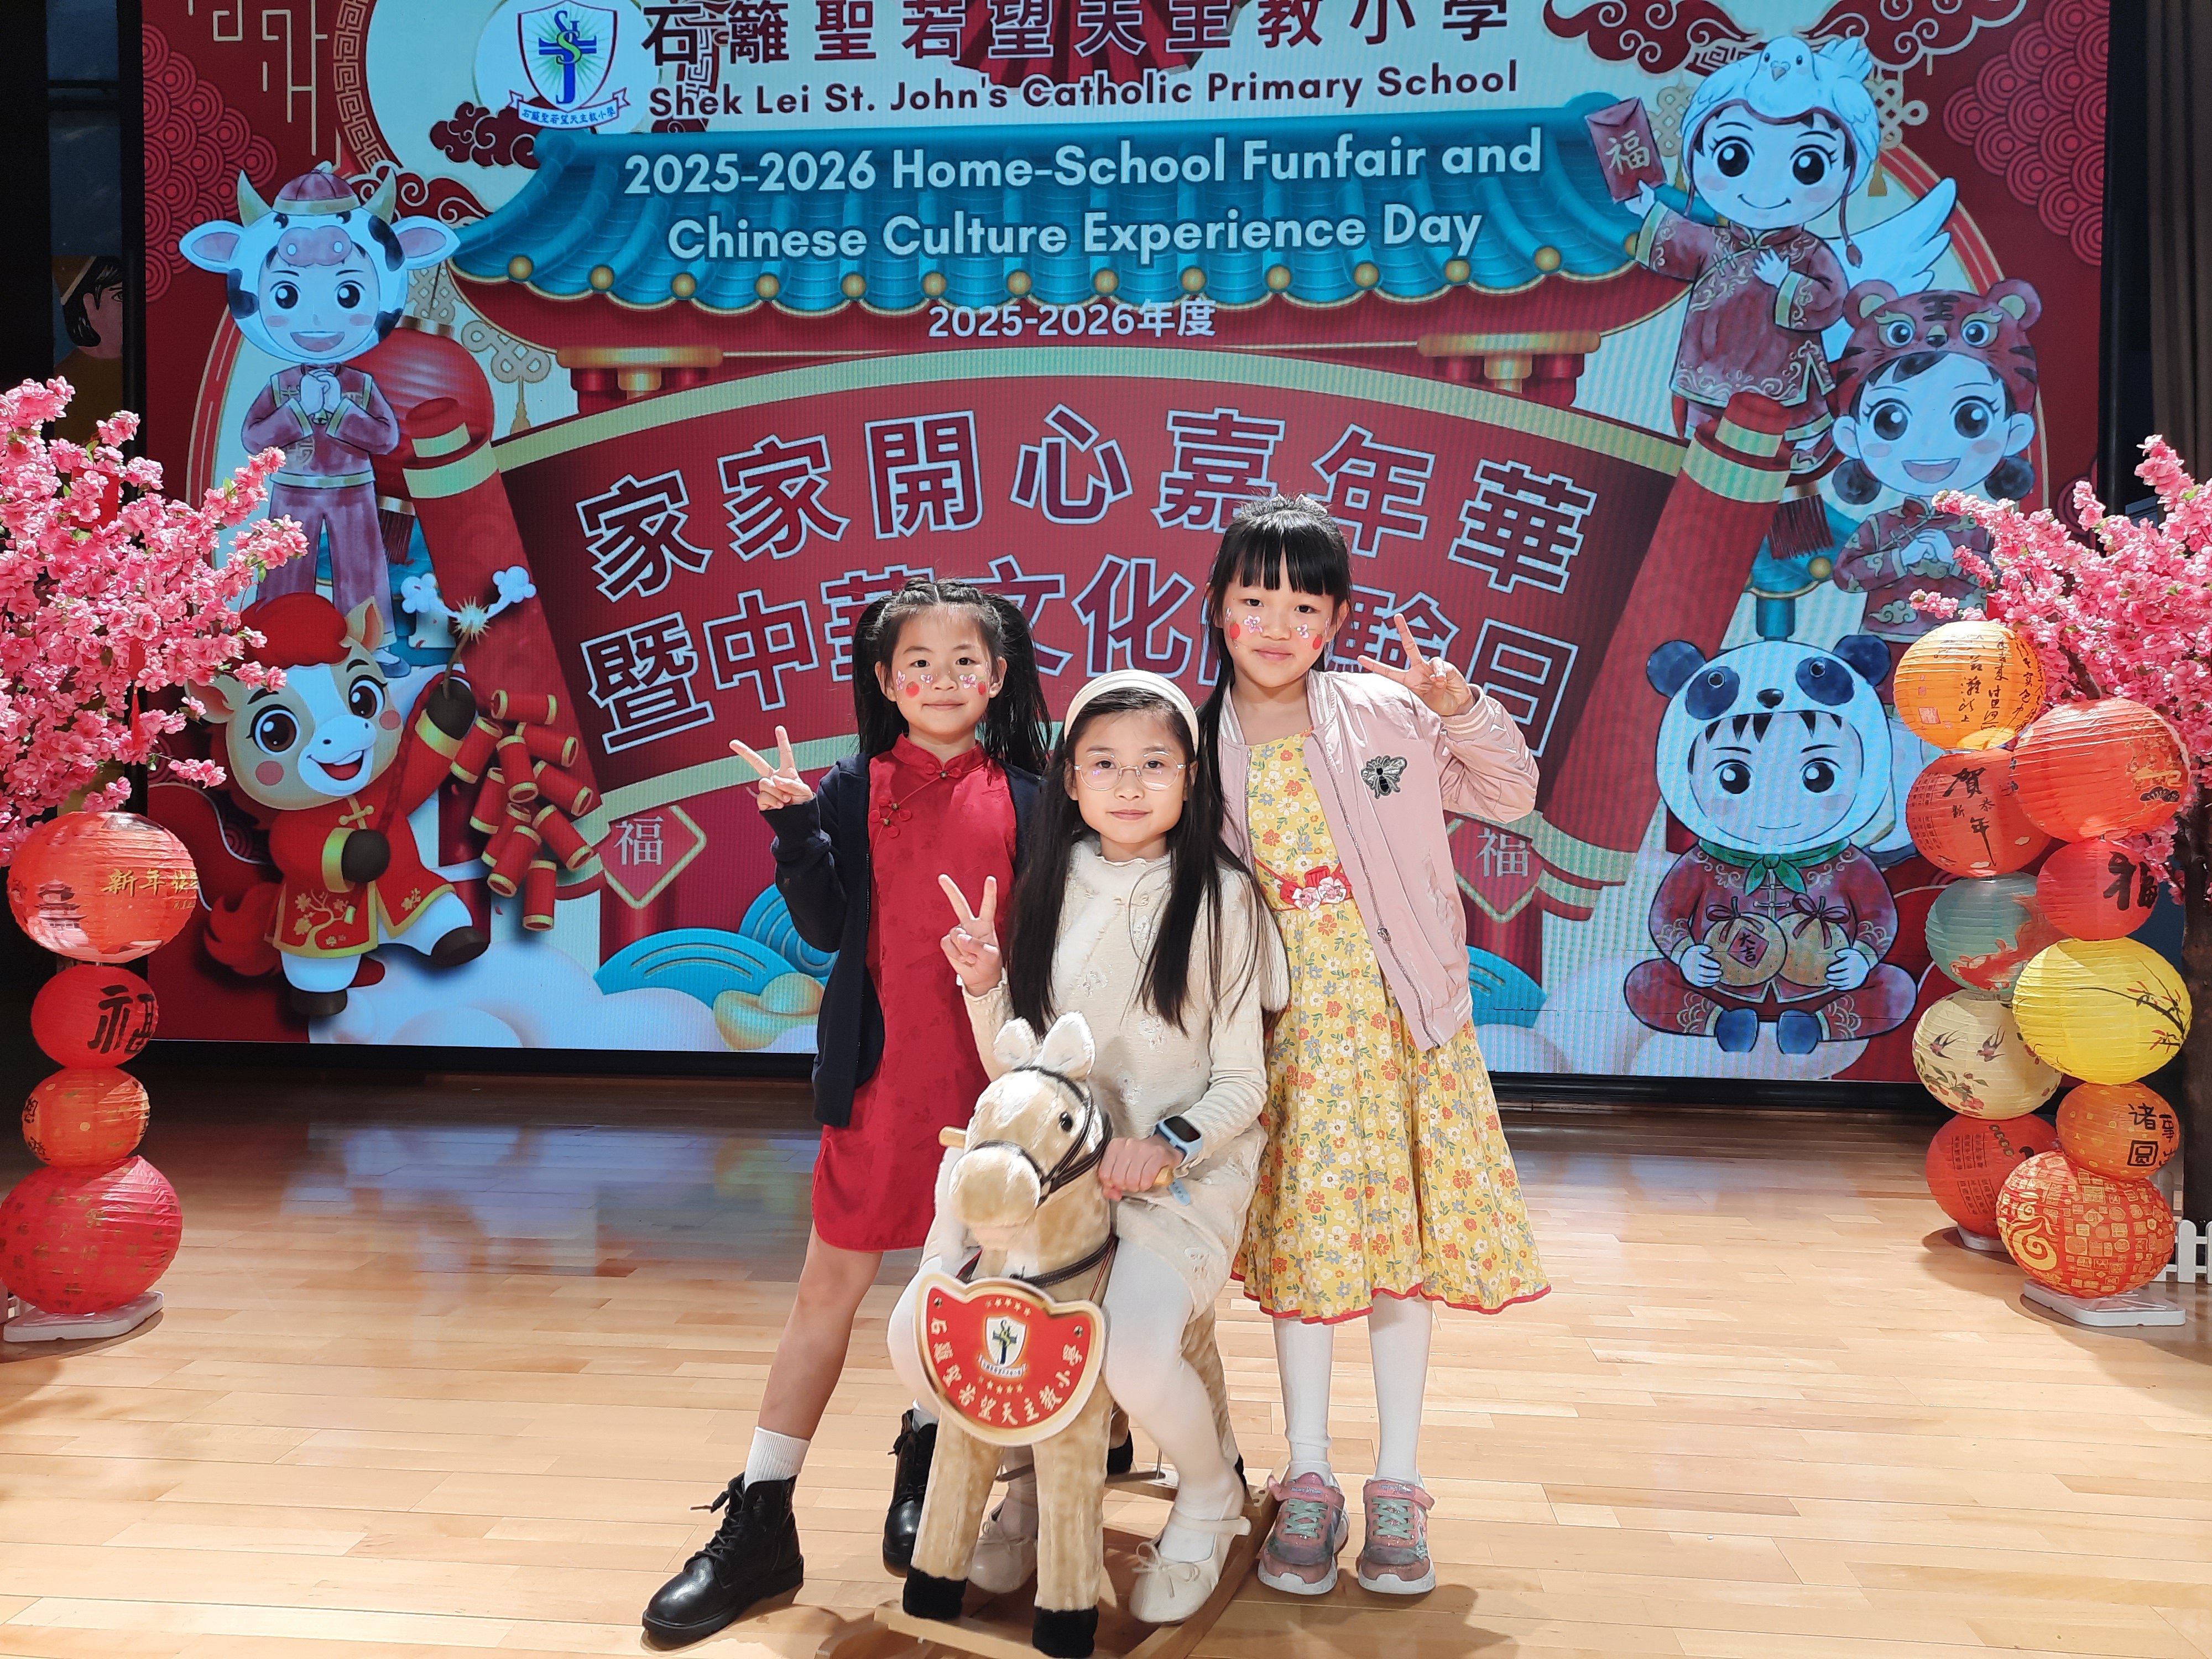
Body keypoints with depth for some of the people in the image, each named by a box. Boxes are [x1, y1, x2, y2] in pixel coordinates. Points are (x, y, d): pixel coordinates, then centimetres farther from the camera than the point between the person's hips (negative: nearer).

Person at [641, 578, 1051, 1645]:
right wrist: (794, 825, -13)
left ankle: (925, 1468, 36)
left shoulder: (1026, 797, 2)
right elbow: (826, 929, -3)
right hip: (881, 1070, 0)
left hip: (990, 1075, 0)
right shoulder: (856, 790, 3)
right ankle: (759, 1525, 15)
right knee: (829, 1285, 5)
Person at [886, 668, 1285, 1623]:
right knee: (919, 1340, -15)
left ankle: (1210, 1501, 9)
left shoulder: (1221, 898, -5)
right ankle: (1036, 1473, 20)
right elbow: (1013, 1077, 11)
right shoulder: (1048, 891, 6)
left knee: (1134, 1359, -29)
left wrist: (1172, 1144, -21)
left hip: (1181, 1172, -4)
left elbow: (1241, 1084, -3)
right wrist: (983, 987, -7)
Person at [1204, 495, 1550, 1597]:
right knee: (1300, 1241, 4)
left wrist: (1465, 709, -11)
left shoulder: (1390, 713, -3)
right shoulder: (1203, 748, -1)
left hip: (1400, 1013, 0)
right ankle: (1308, 1485, 19)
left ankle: (1397, 1486, 20)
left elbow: (1510, 796, 6)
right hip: (1290, 1027, 0)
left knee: (1406, 1238, 5)